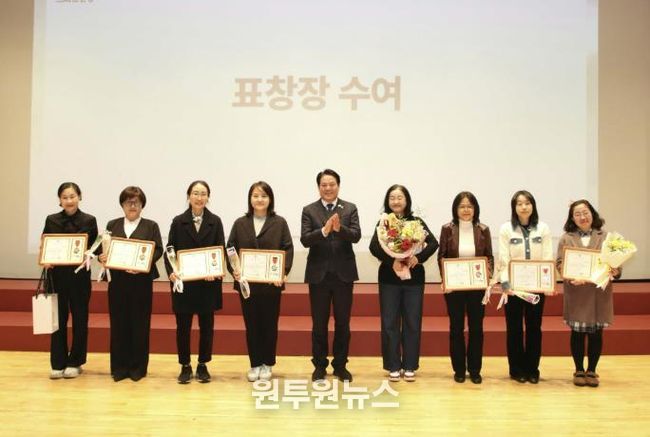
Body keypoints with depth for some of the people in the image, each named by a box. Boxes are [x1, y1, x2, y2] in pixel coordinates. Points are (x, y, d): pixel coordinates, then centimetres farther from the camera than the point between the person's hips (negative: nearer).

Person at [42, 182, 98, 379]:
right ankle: (58, 364, 14)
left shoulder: (89, 221, 0)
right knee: (58, 319, 5)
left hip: (80, 276, -1)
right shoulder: (51, 220, 4)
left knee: (79, 318, 6)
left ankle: (75, 363, 19)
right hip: (57, 275, 1)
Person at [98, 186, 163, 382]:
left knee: (140, 324, 2)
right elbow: (104, 248, 9)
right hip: (117, 280, 2)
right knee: (118, 323, 4)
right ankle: (119, 366, 14)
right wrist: (101, 257, -13)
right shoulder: (112, 225, 14)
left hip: (141, 281, -2)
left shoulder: (151, 226, 6)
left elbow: (158, 250, -3)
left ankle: (138, 367, 12)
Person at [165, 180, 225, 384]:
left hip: (208, 282, 0)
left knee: (206, 325, 8)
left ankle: (203, 365, 21)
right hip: (183, 281, 0)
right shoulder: (178, 222, 3)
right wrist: (171, 271, -16)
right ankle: (185, 366, 18)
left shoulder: (215, 221, 3)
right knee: (183, 325, 5)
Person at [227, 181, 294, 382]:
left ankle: (267, 364, 20)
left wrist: (283, 272, -16)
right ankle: (255, 364, 19)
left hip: (271, 282, -1)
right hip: (247, 282, 1)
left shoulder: (279, 223, 3)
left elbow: (288, 249, -2)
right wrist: (233, 270, -12)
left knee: (269, 324, 6)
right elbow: (230, 249, 4)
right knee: (251, 324, 7)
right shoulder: (240, 223, 8)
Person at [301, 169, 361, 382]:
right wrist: (324, 230, -27)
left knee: (342, 322, 8)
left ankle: (340, 365, 21)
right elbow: (304, 240, -10)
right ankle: (319, 365, 21)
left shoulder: (350, 209, 3)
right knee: (319, 323, 8)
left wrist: (339, 228, -29)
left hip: (344, 273, 1)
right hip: (318, 274, 0)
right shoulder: (309, 210, 1)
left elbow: (356, 236, -10)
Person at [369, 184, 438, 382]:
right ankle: (393, 367, 14)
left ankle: (410, 366, 17)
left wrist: (418, 258, -22)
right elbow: (373, 246, -11)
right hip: (389, 277, 0)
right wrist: (391, 261, -24)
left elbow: (433, 243, -8)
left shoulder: (417, 222, 3)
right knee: (390, 323, 3)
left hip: (414, 277, 1)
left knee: (412, 323, 5)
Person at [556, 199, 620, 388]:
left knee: (596, 333, 6)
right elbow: (559, 263, -3)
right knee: (577, 332, 5)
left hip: (599, 292, 1)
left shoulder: (605, 237, 5)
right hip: (576, 293, -1)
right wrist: (571, 277, -20)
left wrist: (615, 271, -18)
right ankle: (579, 370, 19)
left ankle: (592, 371, 19)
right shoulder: (566, 238, 3)